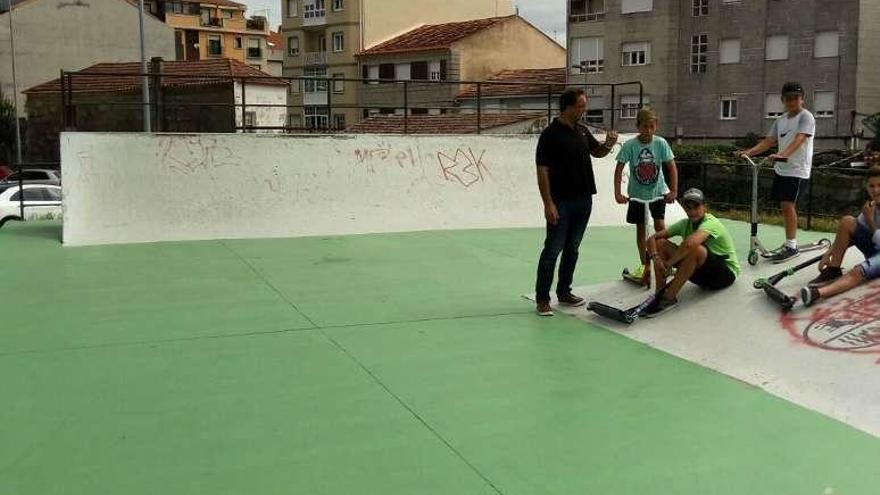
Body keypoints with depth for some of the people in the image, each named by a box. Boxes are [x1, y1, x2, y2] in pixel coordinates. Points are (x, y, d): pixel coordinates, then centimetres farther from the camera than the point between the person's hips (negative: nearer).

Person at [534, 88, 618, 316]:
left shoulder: (582, 131, 9)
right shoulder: (550, 134, -12)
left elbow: (597, 152, 26)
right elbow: (542, 171, -14)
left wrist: (608, 144, 2)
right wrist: (548, 203, -19)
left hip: (583, 199, 7)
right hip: (561, 202, -7)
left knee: (572, 248, 13)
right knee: (553, 249, -4)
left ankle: (564, 292, 24)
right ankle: (542, 298, 2)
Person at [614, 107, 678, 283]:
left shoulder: (661, 143, -14)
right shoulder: (630, 145, -17)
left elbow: (672, 167, -11)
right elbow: (619, 169, -14)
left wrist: (673, 191, -16)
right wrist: (617, 193, -20)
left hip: (658, 192, 0)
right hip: (637, 194, 1)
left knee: (660, 225, -9)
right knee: (640, 228, 8)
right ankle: (643, 264, 19)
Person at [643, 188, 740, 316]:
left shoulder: (711, 223, -23)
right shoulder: (685, 224, -2)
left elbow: (689, 243, -44)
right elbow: (653, 238, -3)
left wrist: (668, 263, -33)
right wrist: (655, 258, -23)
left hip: (726, 273, -7)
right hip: (702, 272, 7)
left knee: (695, 249, -38)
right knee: (660, 243, -7)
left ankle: (669, 297, -31)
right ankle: (660, 293, -17)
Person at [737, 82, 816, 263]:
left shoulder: (806, 117, -8)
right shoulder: (780, 120, 15)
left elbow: (799, 139, -23)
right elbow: (768, 141, 13)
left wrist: (781, 155, -39)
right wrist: (749, 152, -3)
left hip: (797, 169, -7)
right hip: (781, 168, 7)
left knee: (787, 204, -15)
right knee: (786, 206, 10)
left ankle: (791, 246, -10)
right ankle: (790, 243, 20)